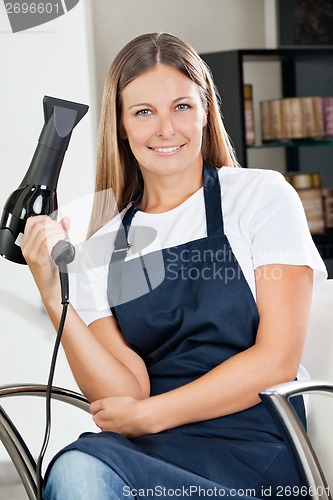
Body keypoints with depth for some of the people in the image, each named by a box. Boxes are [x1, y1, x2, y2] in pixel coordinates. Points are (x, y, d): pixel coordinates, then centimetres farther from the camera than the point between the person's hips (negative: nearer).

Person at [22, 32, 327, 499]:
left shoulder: (262, 196, 2)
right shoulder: (102, 249, 12)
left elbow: (277, 360, -5)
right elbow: (129, 396, 0)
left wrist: (147, 414, -6)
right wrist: (53, 295, -10)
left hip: (252, 450, -3)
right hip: (147, 450, 3)